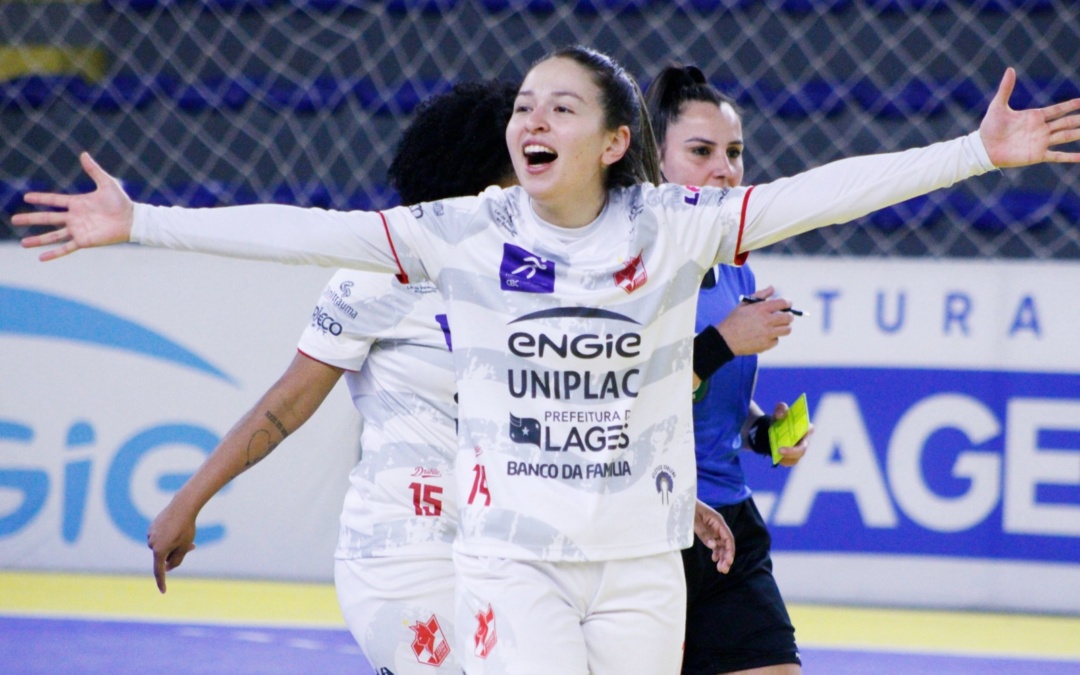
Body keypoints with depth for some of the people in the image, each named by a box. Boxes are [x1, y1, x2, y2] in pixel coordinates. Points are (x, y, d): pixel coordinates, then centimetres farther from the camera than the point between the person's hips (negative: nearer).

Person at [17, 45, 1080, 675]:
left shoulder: (673, 228, -3)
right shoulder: (463, 235, -4)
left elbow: (824, 194, -7)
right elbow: (301, 232, -7)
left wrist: (979, 151, -12)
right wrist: (138, 223, -12)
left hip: (642, 563, 1)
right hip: (510, 556, -1)